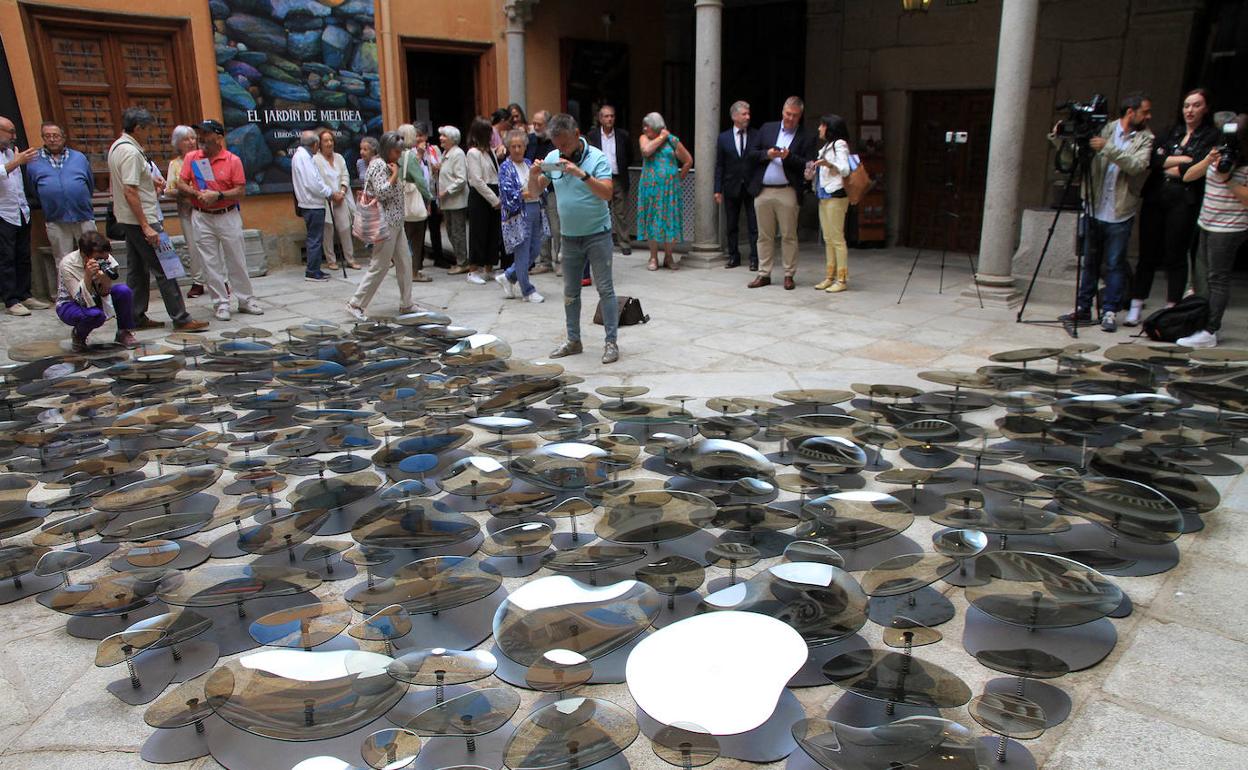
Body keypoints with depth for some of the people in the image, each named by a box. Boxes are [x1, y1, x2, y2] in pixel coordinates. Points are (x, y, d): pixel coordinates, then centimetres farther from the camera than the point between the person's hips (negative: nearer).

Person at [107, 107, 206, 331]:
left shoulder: (116, 147, 14)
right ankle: (181, 319, -7)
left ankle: (136, 317, 19)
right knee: (164, 269, -8)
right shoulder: (131, 152, -17)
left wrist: (152, 182, 29)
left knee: (137, 270, 14)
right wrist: (146, 227, -24)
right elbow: (130, 192, -23)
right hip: (141, 220, -11)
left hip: (127, 220, 11)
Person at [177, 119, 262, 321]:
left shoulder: (233, 160, -4)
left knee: (237, 261, 5)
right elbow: (181, 185, 5)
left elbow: (241, 191, -7)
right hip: (202, 218, 2)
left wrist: (218, 195, -19)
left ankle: (246, 300, 16)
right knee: (211, 263, 2)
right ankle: (221, 303, 9)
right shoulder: (191, 157, 4)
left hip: (228, 216, -2)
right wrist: (197, 193, -13)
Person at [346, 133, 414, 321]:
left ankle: (406, 305, 17)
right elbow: (382, 193, -23)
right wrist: (394, 175, -15)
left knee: (405, 263, 10)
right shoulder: (378, 165, -13)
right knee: (379, 266, -5)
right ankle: (355, 304, 2)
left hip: (395, 223, 10)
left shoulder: (388, 165, 16)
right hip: (385, 223, -10)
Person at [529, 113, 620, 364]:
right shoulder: (553, 157, 3)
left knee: (605, 289, -3)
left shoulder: (597, 158, -11)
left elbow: (607, 193, -22)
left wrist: (582, 174, -31)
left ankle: (611, 342, 2)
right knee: (570, 292, 11)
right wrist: (533, 174, -13)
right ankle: (573, 341, 21)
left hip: (597, 235, -5)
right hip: (569, 237, 5)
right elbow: (535, 190, 7)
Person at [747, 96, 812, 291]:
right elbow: (751, 153, 10)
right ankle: (764, 274, 14)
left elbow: (807, 165, -5)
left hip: (787, 192, -3)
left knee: (789, 236, 1)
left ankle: (789, 275, 9)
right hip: (763, 191, 3)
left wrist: (789, 156, -18)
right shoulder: (767, 128, 12)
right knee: (764, 236, 7)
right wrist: (766, 154, -8)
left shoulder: (804, 137, 2)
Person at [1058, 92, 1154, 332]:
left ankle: (1110, 312, 6)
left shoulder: (1146, 138, 2)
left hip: (1120, 214, -2)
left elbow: (1137, 165, -15)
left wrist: (1108, 148, -23)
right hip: (1095, 209, 2)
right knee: (1090, 261, 9)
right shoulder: (1105, 129, 7)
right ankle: (1083, 308, 18)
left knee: (1115, 264, 0)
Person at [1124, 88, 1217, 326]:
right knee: (1148, 254, 4)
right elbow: (1153, 158, 0)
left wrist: (1167, 167, -1)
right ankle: (1135, 308, 8)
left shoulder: (1211, 137, 4)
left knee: (1175, 257, -1)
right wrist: (1181, 159, -9)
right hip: (1155, 198, 3)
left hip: (1184, 202, -3)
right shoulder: (1172, 132, 16)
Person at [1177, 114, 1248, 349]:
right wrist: (1207, 161, -10)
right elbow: (1187, 176, 6)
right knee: (1200, 276, 11)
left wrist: (1228, 180, -22)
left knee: (1218, 279, -6)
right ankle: (1203, 321, 22)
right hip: (1206, 224, 7)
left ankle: (1209, 332, -5)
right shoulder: (1219, 154, 10)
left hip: (1229, 229, -7)